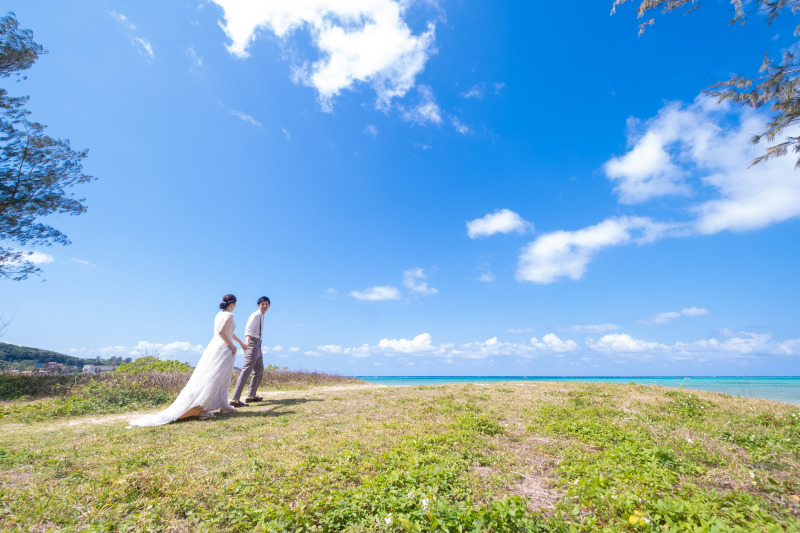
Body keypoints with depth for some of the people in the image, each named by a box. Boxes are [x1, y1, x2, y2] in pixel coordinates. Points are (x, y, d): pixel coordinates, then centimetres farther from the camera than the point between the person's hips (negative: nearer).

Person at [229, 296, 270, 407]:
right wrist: (247, 341, -46)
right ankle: (235, 399, -20)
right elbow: (248, 328, -29)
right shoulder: (256, 315, -13)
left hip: (258, 344, 10)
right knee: (247, 369, -17)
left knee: (259, 370, 16)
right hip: (253, 343, -10)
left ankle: (251, 396, 24)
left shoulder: (261, 316, 17)